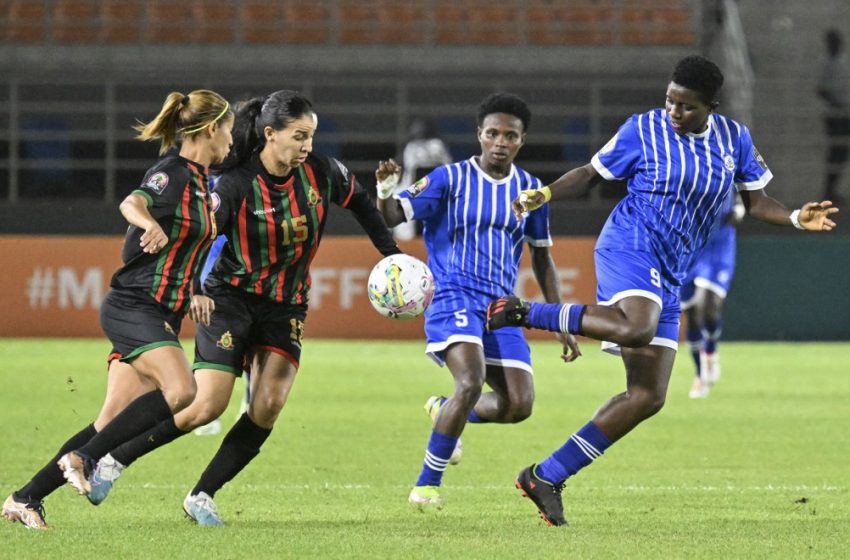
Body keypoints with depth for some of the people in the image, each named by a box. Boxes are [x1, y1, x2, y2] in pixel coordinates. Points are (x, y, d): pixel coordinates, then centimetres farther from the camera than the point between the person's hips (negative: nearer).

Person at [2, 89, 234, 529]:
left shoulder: (199, 181, 17)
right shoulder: (171, 173, -11)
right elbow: (132, 203, -34)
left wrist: (193, 294, 21)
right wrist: (150, 224, -55)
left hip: (160, 318, 9)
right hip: (132, 307, -9)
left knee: (114, 421, 2)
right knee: (180, 389, -28)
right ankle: (82, 458, -20)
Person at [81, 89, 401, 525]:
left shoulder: (320, 172, -6)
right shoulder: (237, 184, -20)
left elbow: (358, 201, 14)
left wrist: (390, 253, 12)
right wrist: (196, 294, -37)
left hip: (287, 305, 5)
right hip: (232, 297, -5)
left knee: (268, 406, -12)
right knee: (207, 406, -11)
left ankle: (202, 496, -1)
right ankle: (114, 460, 7)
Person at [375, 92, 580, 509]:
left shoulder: (530, 190, 9)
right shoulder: (450, 179, -3)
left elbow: (542, 259, 18)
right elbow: (394, 216, -9)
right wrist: (385, 193, -33)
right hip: (454, 298, -5)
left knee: (519, 405, -8)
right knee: (472, 382, -28)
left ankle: (447, 411, 25)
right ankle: (427, 484, -15)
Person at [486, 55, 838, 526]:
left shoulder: (734, 139, 9)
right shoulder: (643, 130, -3)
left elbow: (755, 202, 14)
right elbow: (591, 175, 5)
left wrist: (796, 219, -5)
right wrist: (544, 195, -11)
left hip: (667, 277, 6)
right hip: (630, 247, -6)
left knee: (648, 397, 0)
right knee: (637, 327, -40)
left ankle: (546, 477, 4)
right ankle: (524, 312, -24)